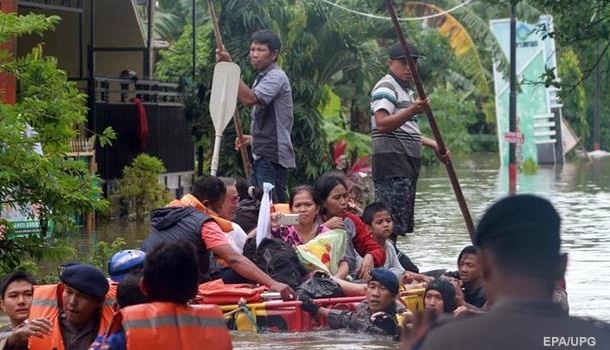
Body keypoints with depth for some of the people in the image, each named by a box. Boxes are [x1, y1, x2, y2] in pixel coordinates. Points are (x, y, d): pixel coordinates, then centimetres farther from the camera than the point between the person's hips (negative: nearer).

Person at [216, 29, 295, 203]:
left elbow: (249, 99, -26)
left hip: (273, 157, -10)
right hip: (261, 156, 10)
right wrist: (254, 138, 17)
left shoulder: (276, 76, -10)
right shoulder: (262, 77, 21)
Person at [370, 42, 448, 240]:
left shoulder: (406, 90, 24)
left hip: (406, 164, 10)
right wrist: (412, 111, -35)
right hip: (392, 162, -10)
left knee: (402, 223, 11)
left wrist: (433, 145, 29)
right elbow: (382, 124, -25)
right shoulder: (386, 88, -8)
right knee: (391, 223, -16)